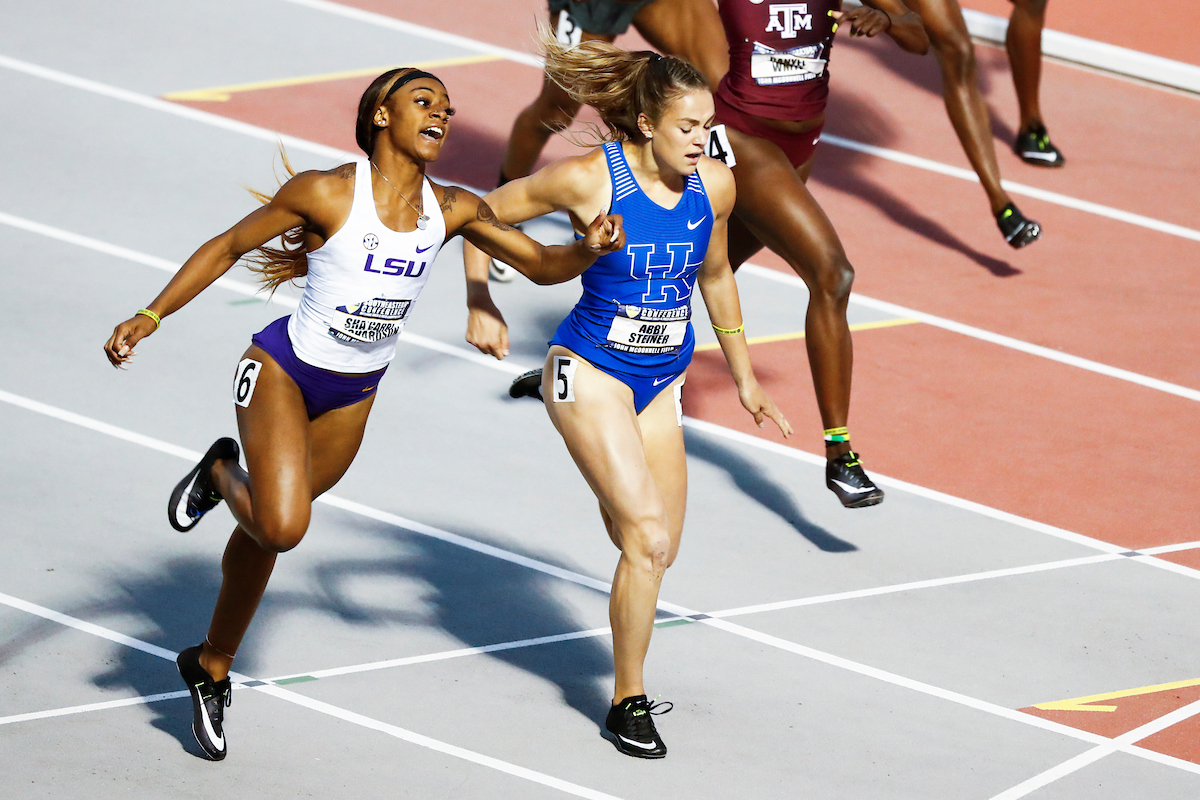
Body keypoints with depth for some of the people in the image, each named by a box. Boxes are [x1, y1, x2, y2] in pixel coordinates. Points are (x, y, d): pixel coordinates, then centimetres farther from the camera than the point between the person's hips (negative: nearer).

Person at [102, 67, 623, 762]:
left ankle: (212, 667, 36)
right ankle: (222, 476, 12)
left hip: (356, 392, 4)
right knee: (282, 526, -24)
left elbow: (541, 264, 1)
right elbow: (228, 248, -10)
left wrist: (589, 249, -21)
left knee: (265, 531, 15)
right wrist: (151, 315, -16)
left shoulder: (455, 210, -7)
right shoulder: (327, 193, -20)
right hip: (284, 369, -4)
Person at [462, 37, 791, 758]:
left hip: (662, 380, 5)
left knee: (656, 547, 9)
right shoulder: (590, 179, -19)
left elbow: (715, 277, 14)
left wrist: (744, 377, 19)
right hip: (589, 372, -5)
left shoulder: (715, 186, -5)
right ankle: (629, 701, -4)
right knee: (648, 537, -16)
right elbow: (488, 213, -4)